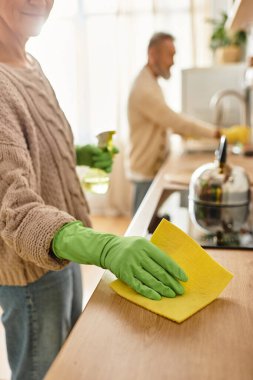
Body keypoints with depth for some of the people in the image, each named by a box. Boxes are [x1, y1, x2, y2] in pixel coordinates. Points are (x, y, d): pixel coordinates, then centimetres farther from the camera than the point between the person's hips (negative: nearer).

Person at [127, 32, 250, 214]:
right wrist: (222, 134, -27)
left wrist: (181, 130, 3)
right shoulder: (144, 89, -23)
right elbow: (177, 121, -28)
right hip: (146, 171, -9)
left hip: (154, 166, 9)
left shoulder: (151, 83, 10)